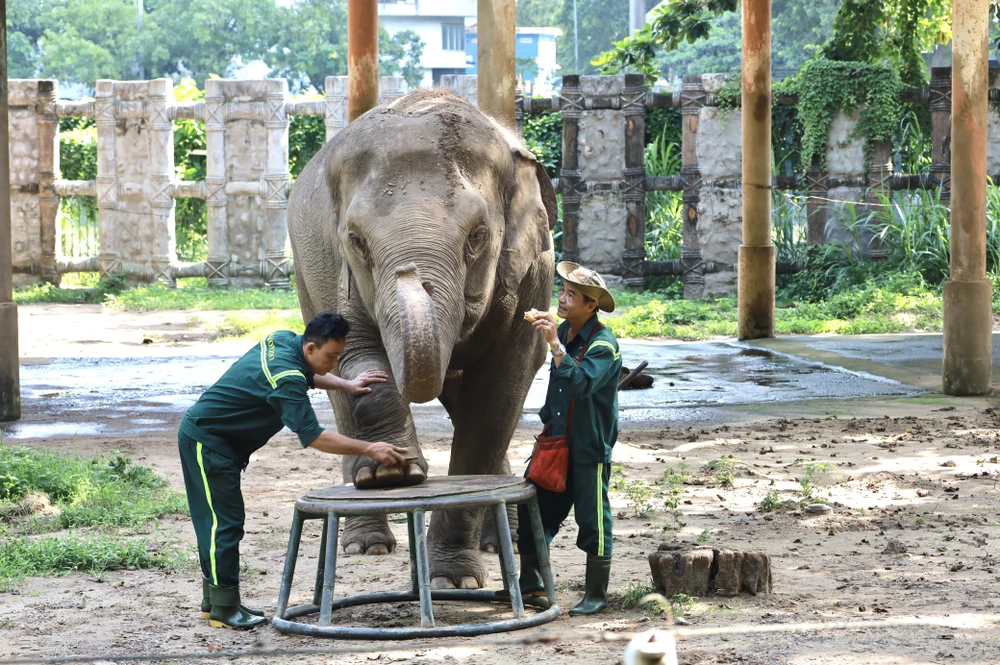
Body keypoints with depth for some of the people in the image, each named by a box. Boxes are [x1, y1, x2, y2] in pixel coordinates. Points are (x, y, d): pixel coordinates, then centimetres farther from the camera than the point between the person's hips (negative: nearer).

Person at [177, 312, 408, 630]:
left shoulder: (283, 340, 0)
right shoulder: (285, 378, -29)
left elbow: (307, 374, 24)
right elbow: (312, 436, -31)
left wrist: (347, 385, 12)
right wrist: (369, 449, -31)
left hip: (207, 439, 10)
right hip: (205, 440, -10)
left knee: (217, 520, 13)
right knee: (224, 522, -9)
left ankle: (214, 600, 20)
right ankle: (223, 610, -6)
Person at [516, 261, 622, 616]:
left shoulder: (603, 344, -16)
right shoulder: (563, 332, 8)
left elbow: (581, 383, -33)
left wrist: (555, 345, -36)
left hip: (590, 446, -8)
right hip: (557, 439, 8)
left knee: (593, 519, -1)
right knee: (532, 506, 9)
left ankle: (597, 594, 9)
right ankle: (530, 578, 23)